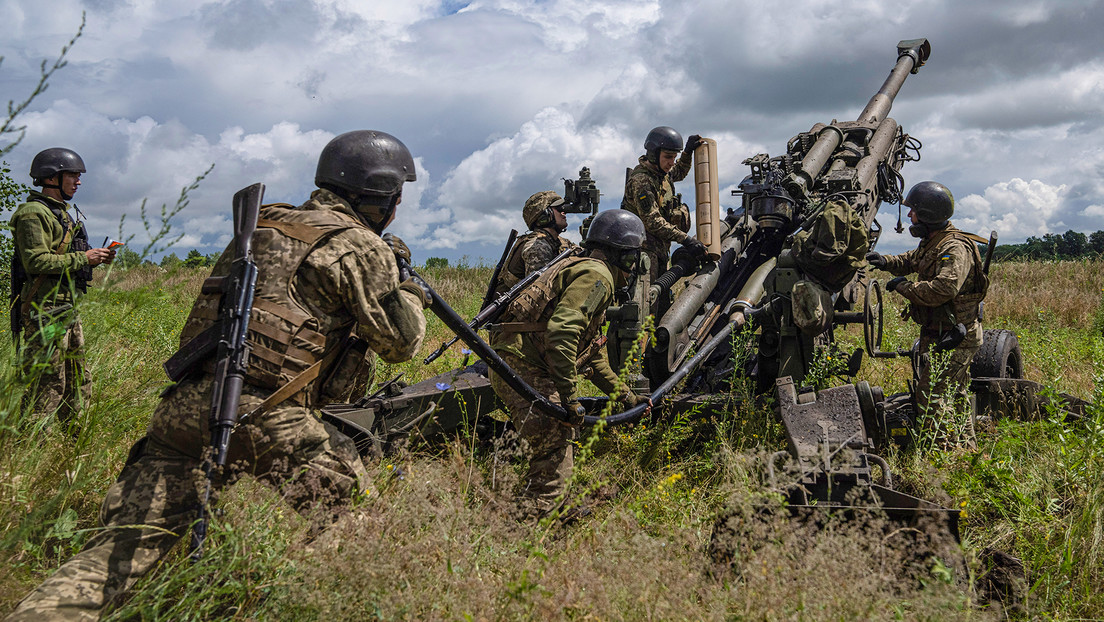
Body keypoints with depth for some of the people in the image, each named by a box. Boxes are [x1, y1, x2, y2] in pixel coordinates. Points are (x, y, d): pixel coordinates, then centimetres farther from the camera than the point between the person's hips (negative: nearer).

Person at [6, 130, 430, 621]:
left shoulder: (263, 225, 20)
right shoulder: (360, 246, -2)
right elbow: (399, 342, -3)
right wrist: (410, 294, 18)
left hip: (183, 407, 7)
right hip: (263, 416, -6)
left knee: (126, 543, 4)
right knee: (352, 494, 15)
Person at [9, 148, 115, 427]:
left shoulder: (63, 213, 19)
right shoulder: (33, 213, -11)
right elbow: (37, 261, -22)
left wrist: (96, 259, 8)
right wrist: (83, 258, -17)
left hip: (68, 309, 10)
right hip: (44, 312, -10)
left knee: (77, 382, 15)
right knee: (47, 385, -7)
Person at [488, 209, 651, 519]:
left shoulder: (582, 270, 25)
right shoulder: (596, 275, -9)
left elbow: (593, 354, 31)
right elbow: (561, 331, -25)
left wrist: (625, 395, 30)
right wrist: (570, 393, -23)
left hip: (521, 367, 11)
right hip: (522, 368, -11)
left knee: (564, 436, 19)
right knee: (555, 450, -12)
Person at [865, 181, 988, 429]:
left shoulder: (955, 248, -22)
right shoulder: (931, 243, 10)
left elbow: (943, 290, -36)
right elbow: (910, 261, 28)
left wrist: (904, 286, -23)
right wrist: (885, 261, 7)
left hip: (952, 338, -11)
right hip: (935, 333, 11)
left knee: (931, 403, -12)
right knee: (954, 397, 21)